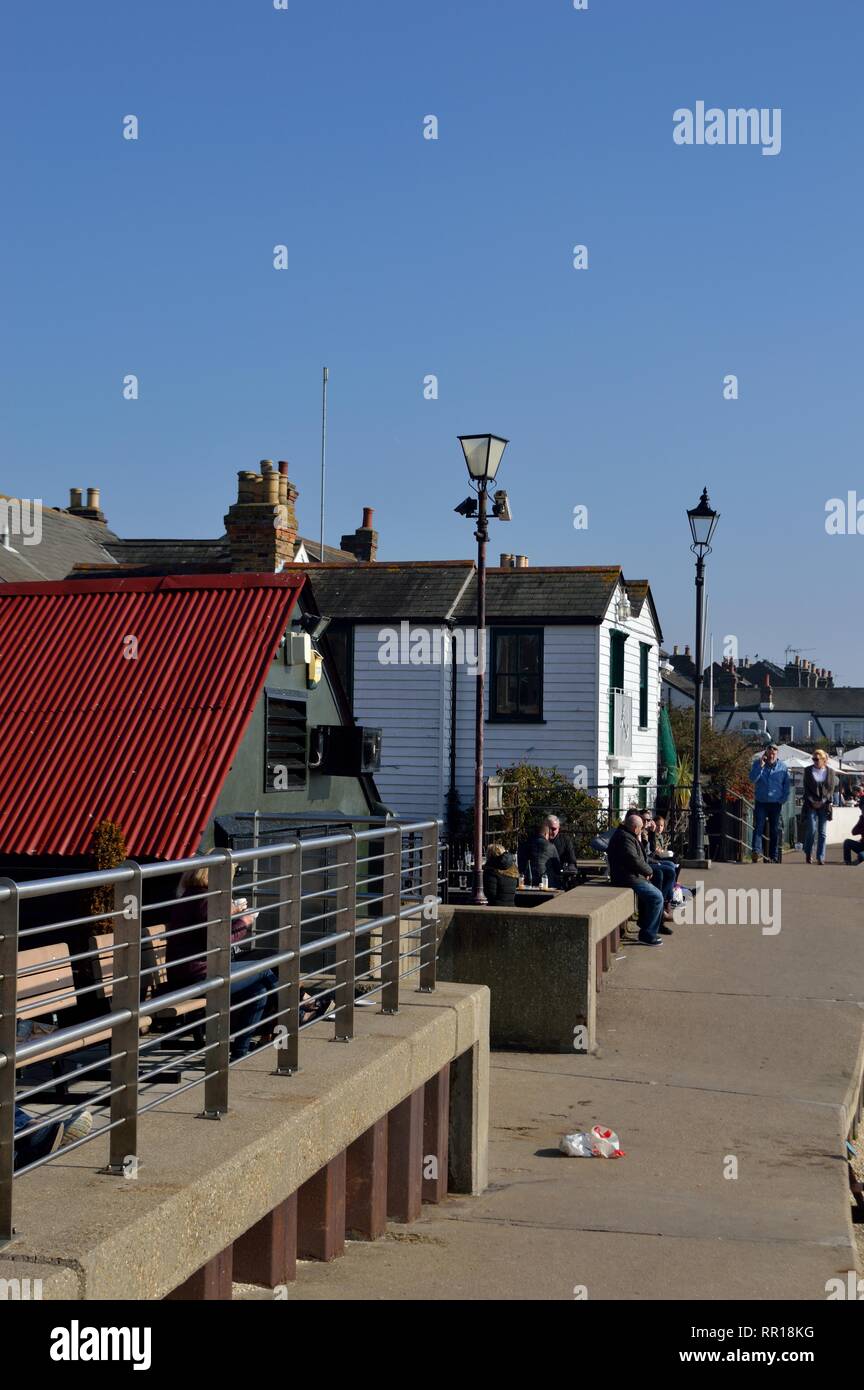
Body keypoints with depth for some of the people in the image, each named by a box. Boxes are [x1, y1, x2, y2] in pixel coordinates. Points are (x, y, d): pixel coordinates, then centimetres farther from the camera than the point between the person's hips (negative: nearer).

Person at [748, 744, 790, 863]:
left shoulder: (783, 767, 5)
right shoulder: (757, 763, 2)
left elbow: (786, 785, 9)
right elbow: (752, 778, -11)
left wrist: (783, 800, -1)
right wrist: (760, 765, -20)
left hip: (775, 803, 1)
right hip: (761, 803, -1)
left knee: (775, 831, 5)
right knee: (758, 827, -14)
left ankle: (774, 857, 10)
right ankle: (756, 851, -25)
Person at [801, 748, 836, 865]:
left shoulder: (831, 772, 5)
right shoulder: (808, 770, 5)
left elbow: (831, 789, 4)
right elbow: (806, 788, 3)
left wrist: (823, 802, -5)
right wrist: (813, 801, -7)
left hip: (824, 806, 1)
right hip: (811, 805, -1)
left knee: (822, 833, -1)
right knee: (812, 830, -8)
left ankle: (820, 858, 2)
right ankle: (808, 854, 11)